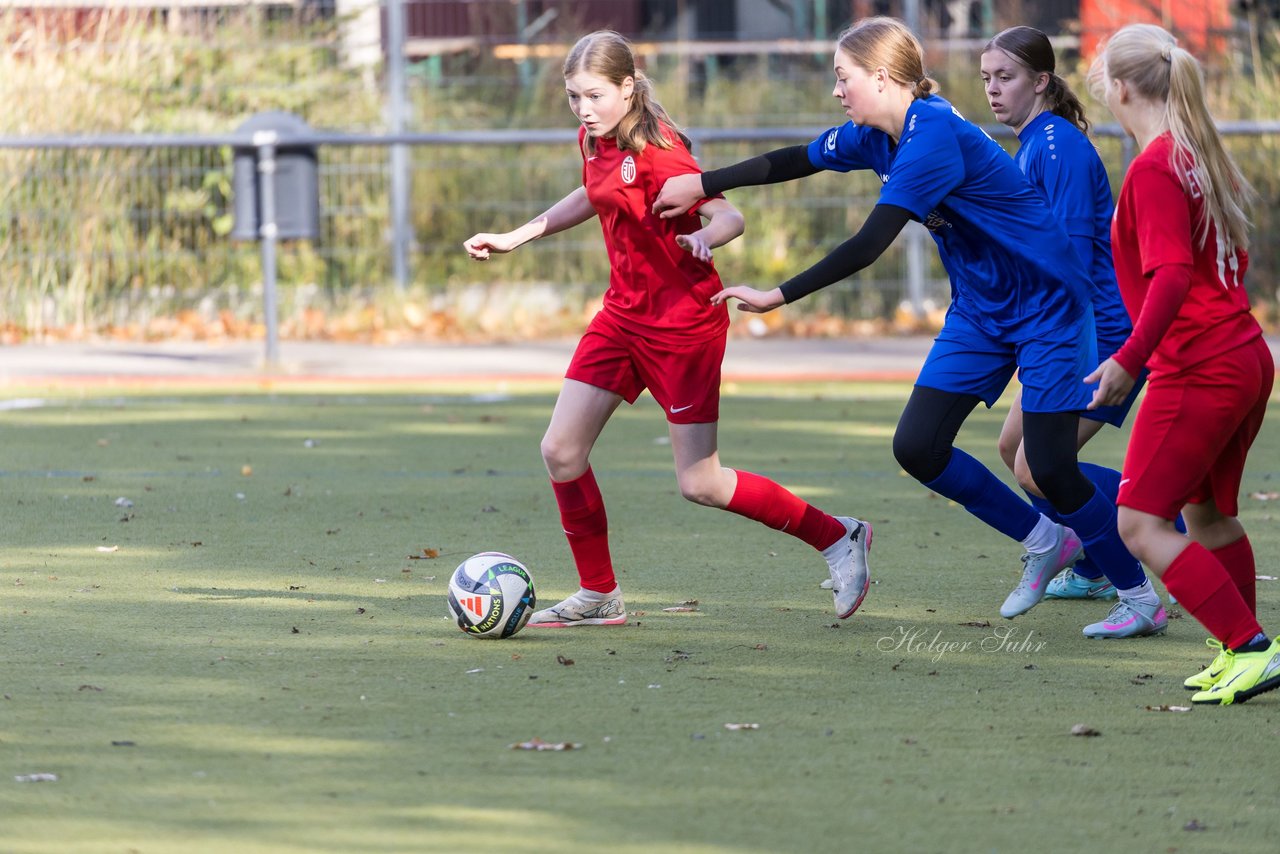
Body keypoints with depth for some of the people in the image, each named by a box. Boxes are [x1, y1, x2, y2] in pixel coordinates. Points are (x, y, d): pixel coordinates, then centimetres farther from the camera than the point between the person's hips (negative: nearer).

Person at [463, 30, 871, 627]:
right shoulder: (595, 141, 4)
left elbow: (730, 216, -25)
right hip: (624, 315, 8)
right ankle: (599, 596, 15)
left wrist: (703, 237, -48)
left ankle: (837, 538, 11)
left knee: (700, 484, -5)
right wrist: (516, 237, 26)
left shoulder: (657, 150, -20)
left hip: (683, 324, -8)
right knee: (560, 452, 1)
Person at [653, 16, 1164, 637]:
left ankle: (1142, 599, 5)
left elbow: (870, 244, -32)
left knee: (1049, 464, -12)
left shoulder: (933, 137, -28)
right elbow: (796, 161, 16)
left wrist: (778, 297, -30)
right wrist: (700, 185, 20)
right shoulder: (877, 136, 0)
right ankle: (1045, 542, 17)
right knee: (917, 446, 0)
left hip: (1045, 305, -9)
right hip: (980, 309, 9)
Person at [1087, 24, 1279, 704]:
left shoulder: (1154, 168, -14)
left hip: (1195, 369, -10)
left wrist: (1129, 357, -27)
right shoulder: (1200, 156, 13)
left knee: (1140, 524, -7)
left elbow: (1172, 275, -24)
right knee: (1208, 515, 21)